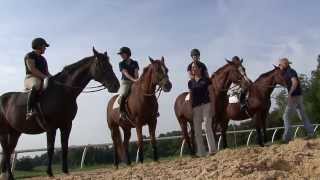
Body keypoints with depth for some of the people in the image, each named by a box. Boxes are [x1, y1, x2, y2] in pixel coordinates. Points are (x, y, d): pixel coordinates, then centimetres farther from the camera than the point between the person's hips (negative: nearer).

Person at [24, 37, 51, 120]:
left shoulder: (43, 59, 24)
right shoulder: (30, 56, 0)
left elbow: (47, 72, 21)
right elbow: (32, 70, -14)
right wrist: (45, 77, -21)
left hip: (43, 80, 9)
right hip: (31, 79, -9)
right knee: (36, 86, -43)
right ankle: (29, 111, -46)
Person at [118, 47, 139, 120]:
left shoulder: (134, 63, 9)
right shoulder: (121, 64, 3)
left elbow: (136, 73, -1)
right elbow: (126, 73, -12)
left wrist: (137, 80, -23)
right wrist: (133, 79, -27)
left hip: (134, 83, 2)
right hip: (125, 82, -2)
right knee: (122, 95, -30)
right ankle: (122, 112, -22)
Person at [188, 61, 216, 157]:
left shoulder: (206, 80, 0)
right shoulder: (190, 82, 12)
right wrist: (190, 108, 9)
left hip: (206, 105, -5)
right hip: (195, 107, 5)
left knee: (207, 127, -11)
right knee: (197, 131, 5)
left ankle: (212, 149, -4)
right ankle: (201, 152, 13)